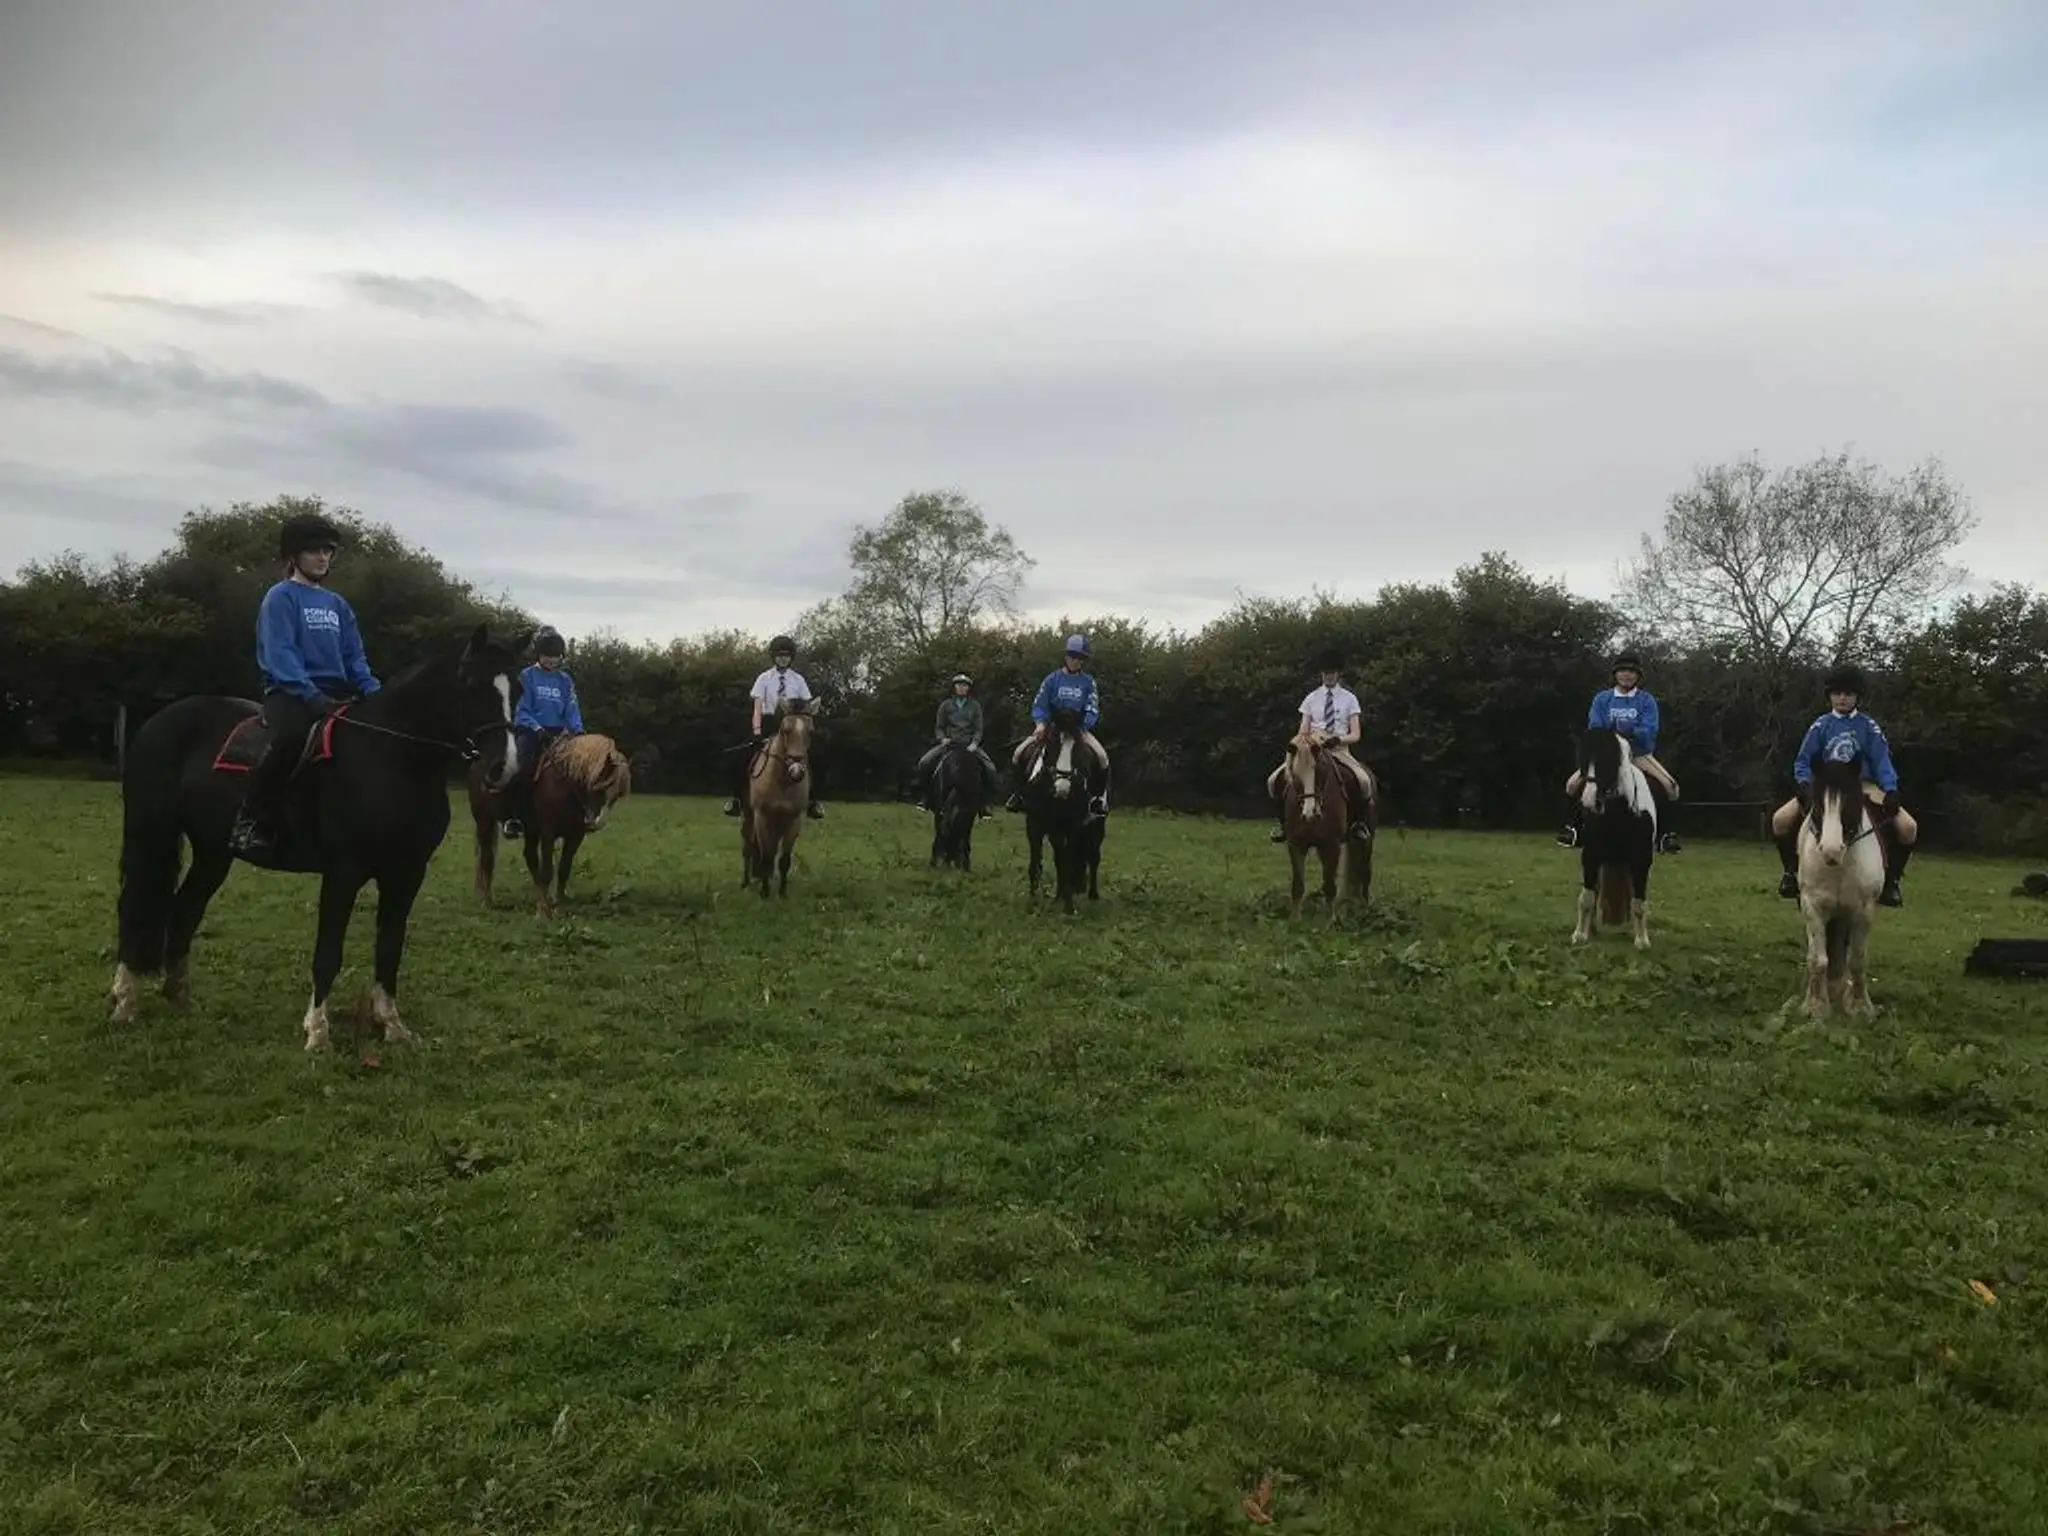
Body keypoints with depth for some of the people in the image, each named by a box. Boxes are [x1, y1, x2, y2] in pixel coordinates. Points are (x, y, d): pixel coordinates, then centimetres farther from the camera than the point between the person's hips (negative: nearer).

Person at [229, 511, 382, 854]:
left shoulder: (337, 604, 20)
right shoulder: (281, 597, 1)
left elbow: (354, 658, 15)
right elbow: (280, 656, -12)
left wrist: (375, 692, -5)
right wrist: (311, 696, -26)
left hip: (336, 691, 7)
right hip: (290, 690, -6)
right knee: (293, 734, -38)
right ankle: (252, 821, -26)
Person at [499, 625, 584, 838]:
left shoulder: (565, 680, 12)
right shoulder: (527, 677, 2)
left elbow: (572, 709, 8)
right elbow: (522, 710, -3)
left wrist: (577, 729, -12)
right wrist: (538, 729, -19)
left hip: (558, 732, 4)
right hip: (530, 731, -4)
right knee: (523, 765, -29)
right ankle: (513, 816, -25)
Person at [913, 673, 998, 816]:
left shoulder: (975, 706, 8)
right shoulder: (946, 705, 8)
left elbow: (978, 729, 4)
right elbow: (939, 727, 9)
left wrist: (974, 743, -14)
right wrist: (942, 738, -12)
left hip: (969, 744, 0)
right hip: (948, 743, 0)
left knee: (990, 768, -23)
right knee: (924, 763, -22)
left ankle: (985, 802, -10)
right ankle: (924, 798, -6)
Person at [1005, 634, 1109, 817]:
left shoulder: (1088, 681, 0)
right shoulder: (1053, 678, -1)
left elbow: (1092, 708, -2)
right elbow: (1039, 704, 1)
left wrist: (1083, 728, -17)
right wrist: (1040, 724, -15)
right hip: (1051, 726, 1)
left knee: (1102, 757, -25)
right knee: (1018, 753, -15)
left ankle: (1101, 797, -5)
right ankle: (1019, 792, 6)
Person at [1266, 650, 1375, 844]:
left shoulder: (1349, 699, 8)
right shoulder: (1312, 698, 11)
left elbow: (1356, 735, 1)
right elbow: (1303, 732, 11)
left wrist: (1339, 739, -19)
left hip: (1339, 750, -1)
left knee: (1364, 780, -33)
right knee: (1275, 780, -22)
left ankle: (1359, 823, -9)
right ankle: (1282, 820, 0)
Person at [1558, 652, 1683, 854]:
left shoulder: (1646, 700, 1)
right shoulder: (1602, 698, 5)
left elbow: (1650, 731, -11)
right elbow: (1595, 729, -3)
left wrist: (1630, 732, -29)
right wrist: (1614, 734, -23)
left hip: (1639, 754, -1)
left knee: (1668, 786, -23)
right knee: (1574, 784, -18)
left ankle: (1666, 834, -7)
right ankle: (1573, 827, 0)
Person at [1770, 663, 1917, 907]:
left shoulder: (1869, 726, 2)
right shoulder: (1820, 726, 3)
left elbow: (1882, 761, -3)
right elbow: (1803, 763, 2)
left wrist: (1891, 791, -21)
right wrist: (1805, 786, -18)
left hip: (1863, 786, 0)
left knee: (1908, 827, -22)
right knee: (1780, 820, -23)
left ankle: (1890, 879, -1)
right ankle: (1792, 871, -1)